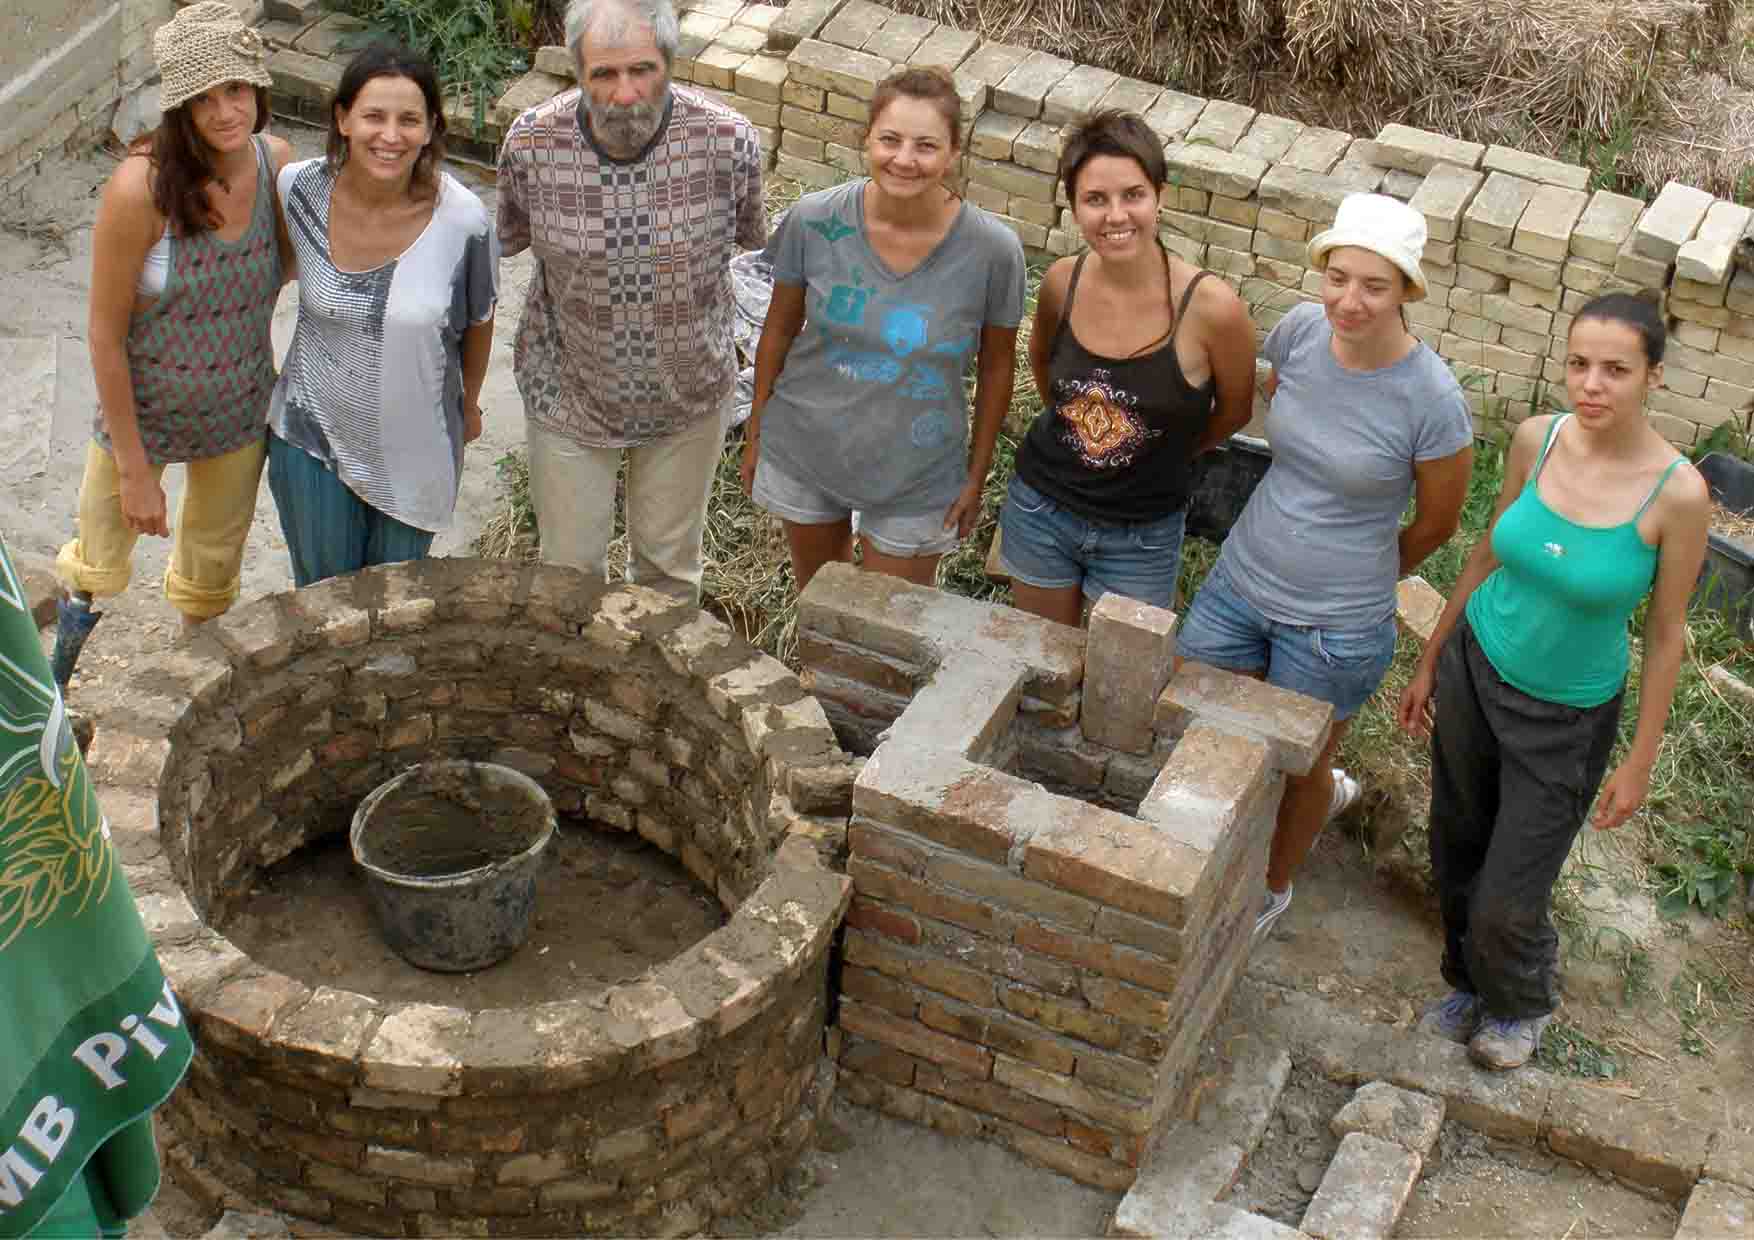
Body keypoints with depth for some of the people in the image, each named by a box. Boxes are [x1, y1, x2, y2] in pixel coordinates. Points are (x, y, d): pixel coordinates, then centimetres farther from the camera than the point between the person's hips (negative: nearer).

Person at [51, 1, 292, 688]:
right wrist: (134, 470, -16)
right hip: (141, 409, -3)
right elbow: (105, 335, -20)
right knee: (98, 576, 19)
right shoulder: (141, 187, -30)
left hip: (240, 412, 3)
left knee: (212, 580, 25)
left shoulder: (277, 162, -15)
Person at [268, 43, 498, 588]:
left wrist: (469, 404, 11)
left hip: (415, 447, -1)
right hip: (313, 438, 1)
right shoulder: (298, 189, -18)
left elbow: (478, 322, -3)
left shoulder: (462, 220, -23)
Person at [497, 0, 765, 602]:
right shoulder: (531, 142, -21)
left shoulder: (728, 140, -22)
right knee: (570, 568, 16)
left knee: (670, 562, 21)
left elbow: (752, 236, -1)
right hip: (567, 392, 0)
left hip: (689, 396, 0)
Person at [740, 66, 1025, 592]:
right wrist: (756, 430, 7)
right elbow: (780, 328, -2)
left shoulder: (993, 249, -22)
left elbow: (996, 366, -6)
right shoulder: (814, 219, -19)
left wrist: (978, 472, 1)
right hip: (805, 450, 2)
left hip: (915, 475, -1)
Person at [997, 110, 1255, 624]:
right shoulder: (1063, 281, -13)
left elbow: (1235, 411, -6)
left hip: (1141, 536, -3)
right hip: (1040, 506, 3)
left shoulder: (1210, 306, -24)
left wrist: (1166, 455, 7)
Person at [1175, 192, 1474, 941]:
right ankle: (1322, 788, 46)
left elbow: (1435, 525, -8)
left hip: (1336, 625, -5)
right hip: (1241, 577, 5)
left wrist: (1357, 575, 8)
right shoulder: (1301, 332, -13)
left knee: (1297, 769, 16)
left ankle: (1273, 889, 49)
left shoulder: (1431, 400, -25)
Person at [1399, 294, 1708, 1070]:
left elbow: (1666, 635, -12)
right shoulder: (1536, 439, -12)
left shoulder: (1676, 493, -24)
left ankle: (1524, 1005, 40)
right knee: (1458, 856, 20)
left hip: (1566, 715, -4)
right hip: (1475, 667, 4)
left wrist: (1641, 760, -5)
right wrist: (1431, 658, 11)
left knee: (1508, 898, 6)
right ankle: (1474, 984, 49)